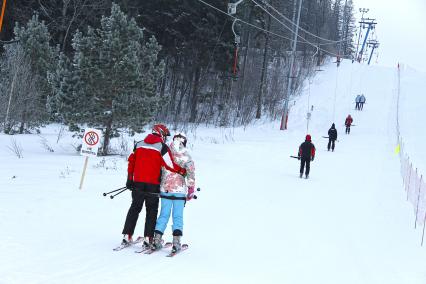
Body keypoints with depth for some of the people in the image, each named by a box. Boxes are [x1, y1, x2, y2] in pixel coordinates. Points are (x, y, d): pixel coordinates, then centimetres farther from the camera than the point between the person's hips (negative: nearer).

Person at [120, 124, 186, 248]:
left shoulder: (139, 145, 8)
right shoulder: (162, 147, -7)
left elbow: (131, 161, 9)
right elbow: (170, 165, -12)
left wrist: (130, 179, 12)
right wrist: (182, 171, 1)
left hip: (138, 182, 4)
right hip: (153, 184, -4)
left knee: (134, 208, 13)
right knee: (151, 211, 6)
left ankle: (127, 236, 10)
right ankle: (148, 238, 3)